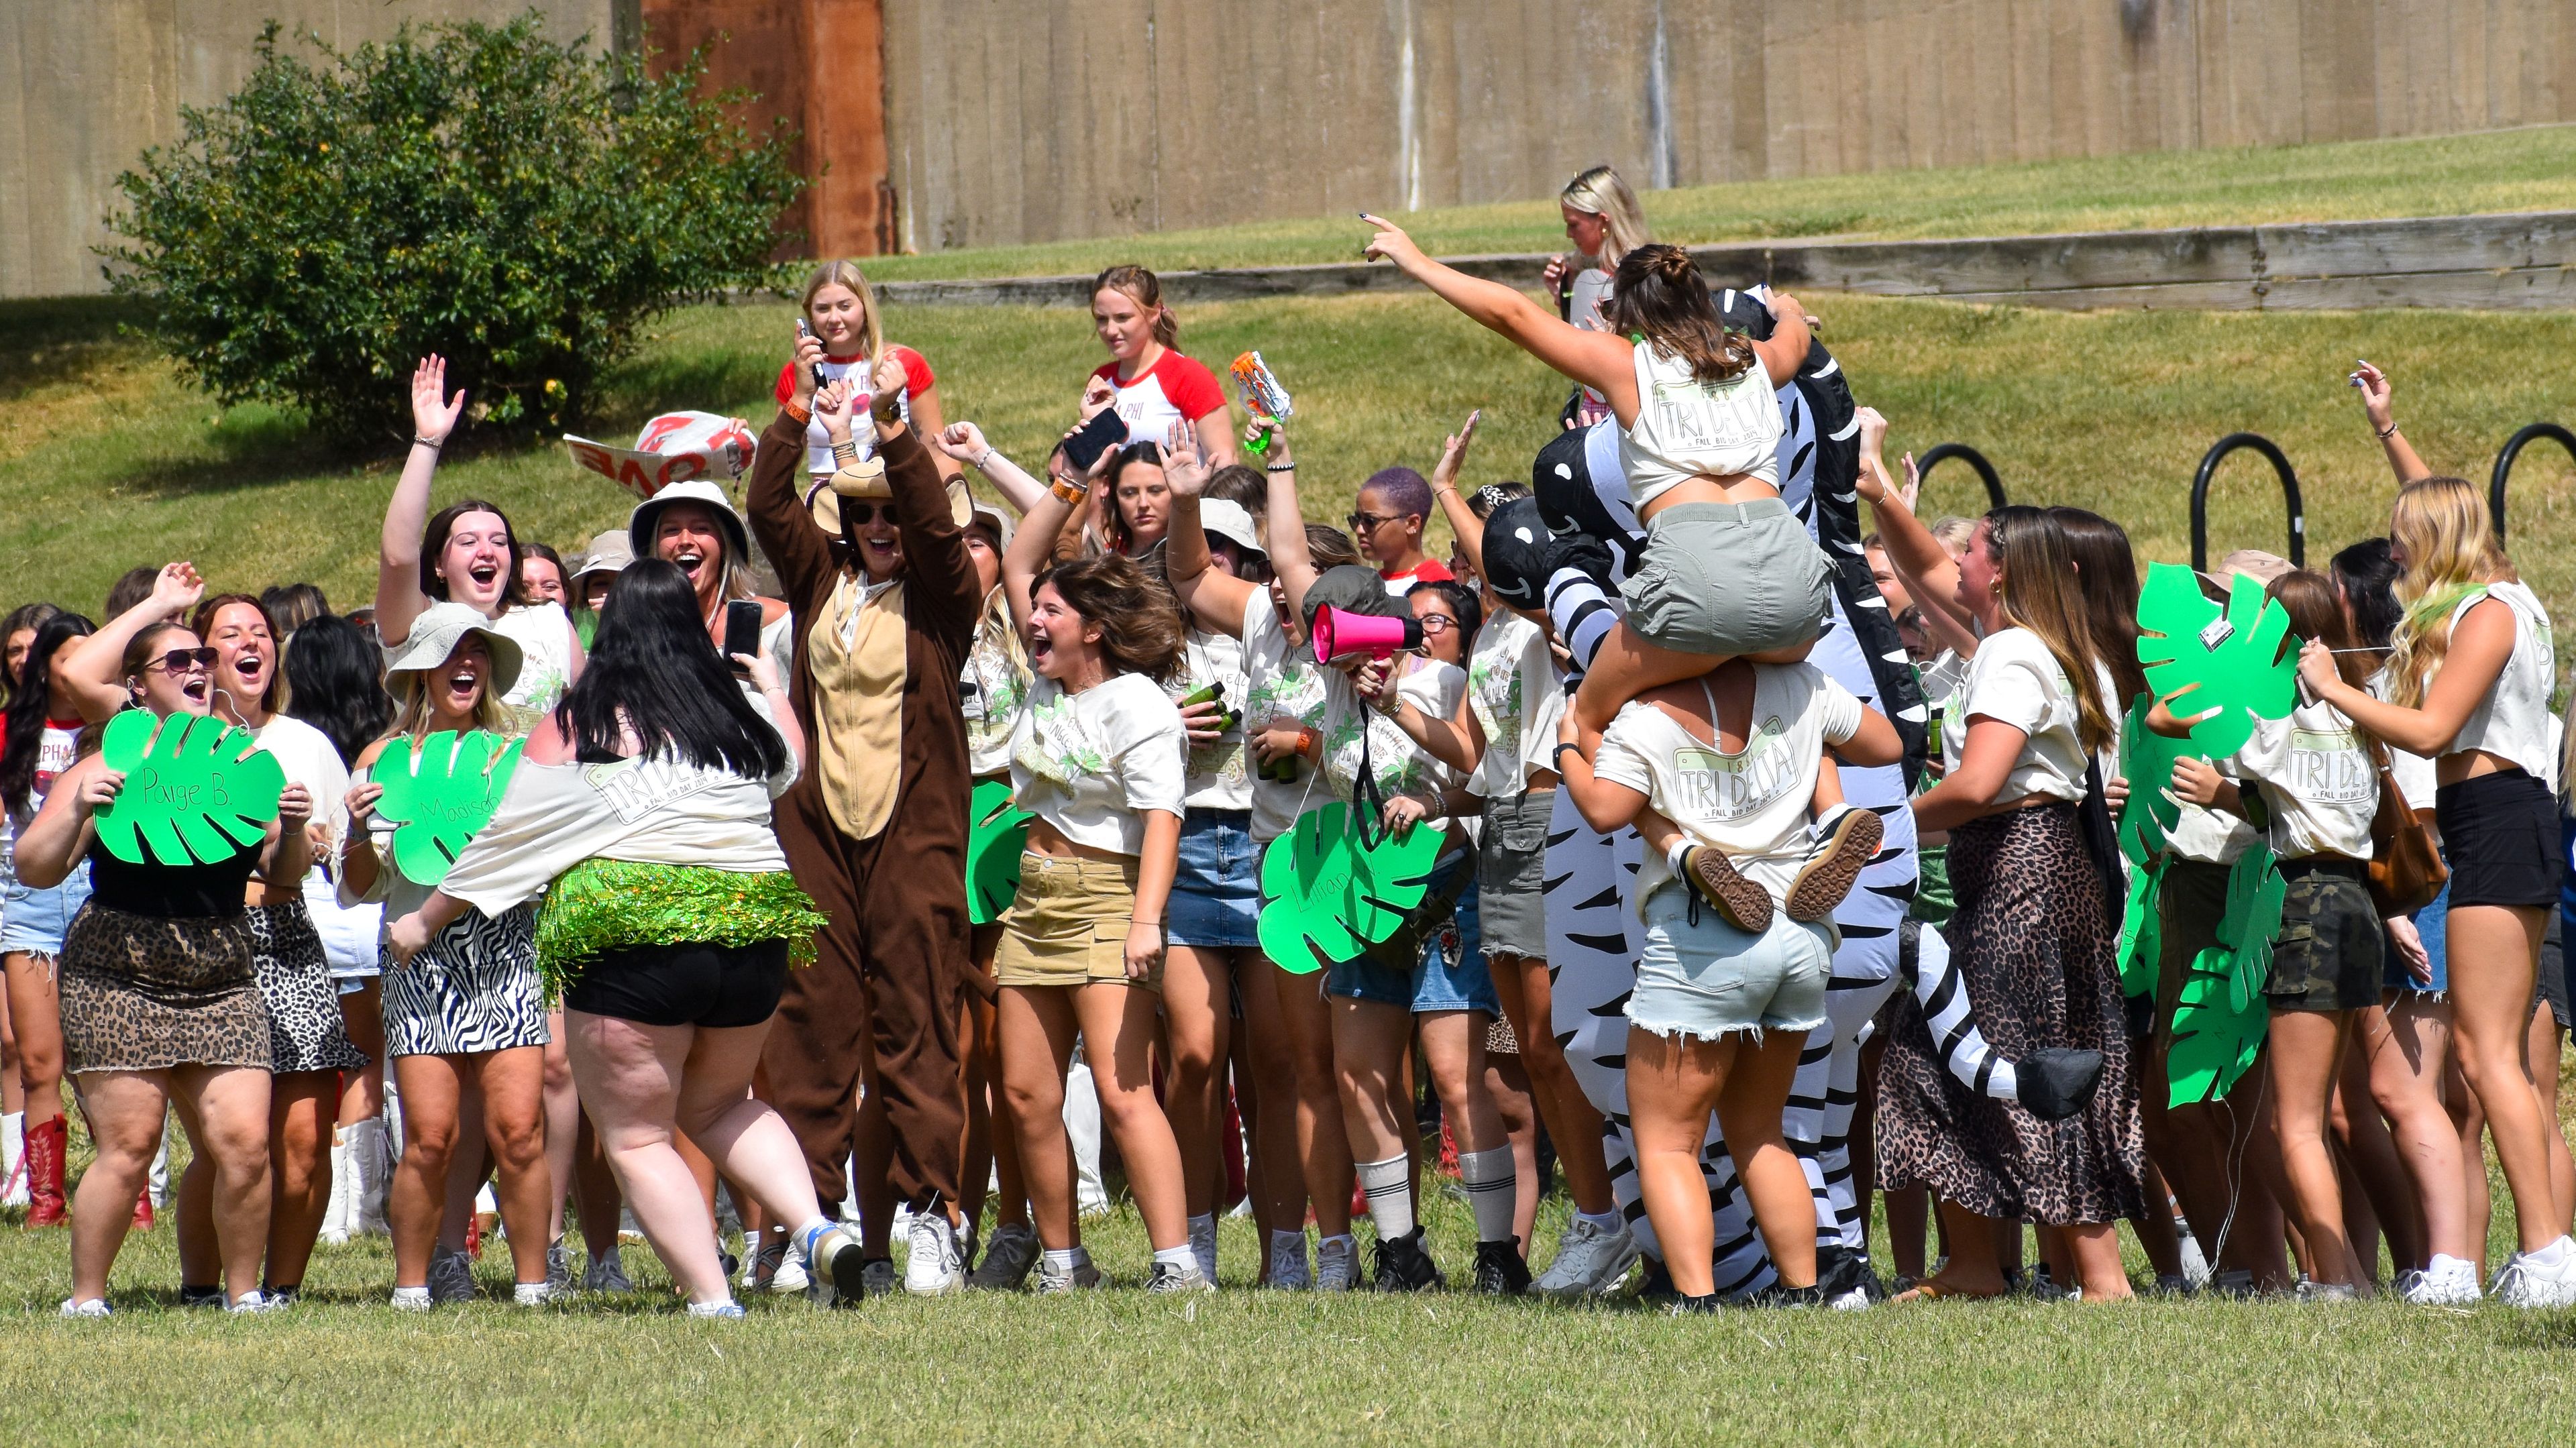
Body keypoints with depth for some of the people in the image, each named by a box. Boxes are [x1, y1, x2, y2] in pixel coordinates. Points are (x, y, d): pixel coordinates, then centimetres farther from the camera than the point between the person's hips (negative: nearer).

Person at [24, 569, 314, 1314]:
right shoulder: (107, 769, 2)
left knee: (245, 1142, -8)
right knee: (128, 1145, -9)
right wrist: (77, 813, -19)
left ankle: (243, 1292, 6)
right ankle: (86, 1299, 2)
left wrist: (292, 828, -5)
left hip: (222, 981, 3)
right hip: (117, 979, -3)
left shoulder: (238, 769, 12)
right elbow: (34, 869, -2)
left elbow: (283, 874, 16)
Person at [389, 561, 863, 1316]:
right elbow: (792, 764, 35)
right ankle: (817, 1230, 5)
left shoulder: (579, 724, 1)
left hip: (629, 938, -5)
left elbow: (509, 836, 6)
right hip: (752, 937, 5)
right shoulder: (743, 714, 12)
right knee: (719, 1105, 26)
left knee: (638, 1138, 5)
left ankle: (712, 1299, -8)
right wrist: (770, 682, 53)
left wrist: (425, 920, 17)